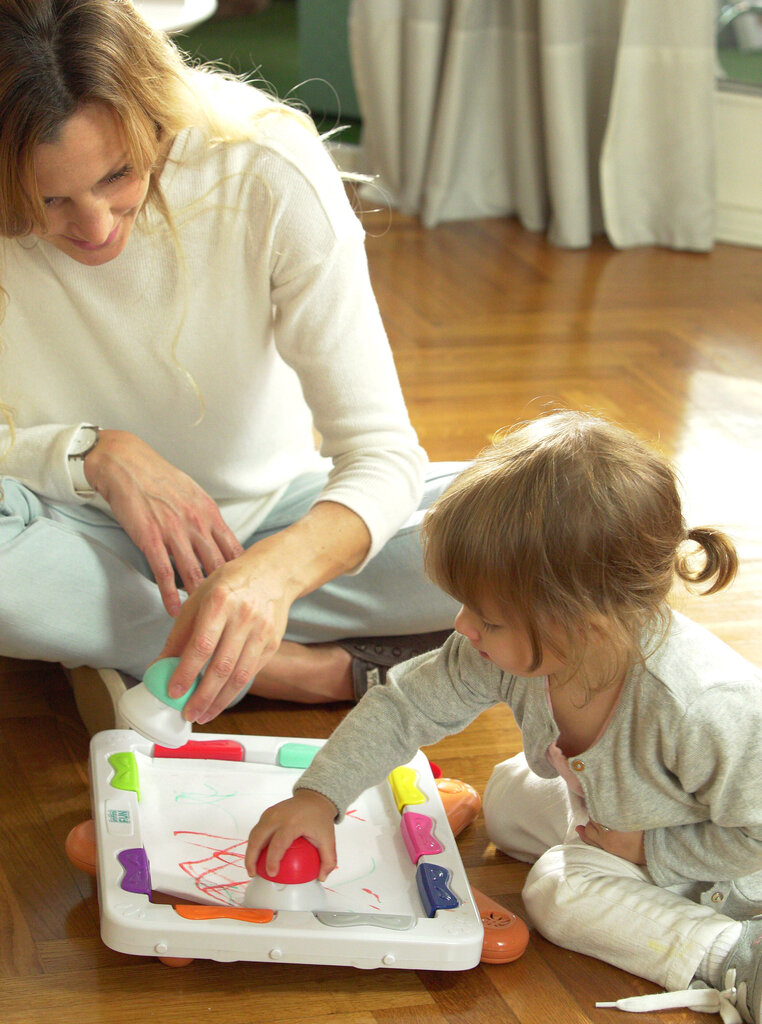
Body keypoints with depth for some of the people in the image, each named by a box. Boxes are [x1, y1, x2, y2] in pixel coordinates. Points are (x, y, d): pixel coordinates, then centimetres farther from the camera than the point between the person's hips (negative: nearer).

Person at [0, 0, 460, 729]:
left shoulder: (268, 170, -24)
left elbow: (383, 452, -27)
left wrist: (277, 569, -46)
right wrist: (96, 453, -30)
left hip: (276, 516, 1)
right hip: (88, 536, 0)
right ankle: (323, 668, -22)